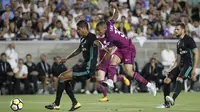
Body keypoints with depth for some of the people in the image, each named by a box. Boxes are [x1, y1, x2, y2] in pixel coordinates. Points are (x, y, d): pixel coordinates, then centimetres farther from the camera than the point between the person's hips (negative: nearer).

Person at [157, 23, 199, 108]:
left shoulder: (189, 40, -7)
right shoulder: (179, 42, 18)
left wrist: (194, 69, -17)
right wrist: (171, 69, 15)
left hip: (189, 64, -9)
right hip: (181, 65, 9)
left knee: (179, 79, -33)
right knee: (166, 80, 1)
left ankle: (173, 99, -51)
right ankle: (167, 104, 9)